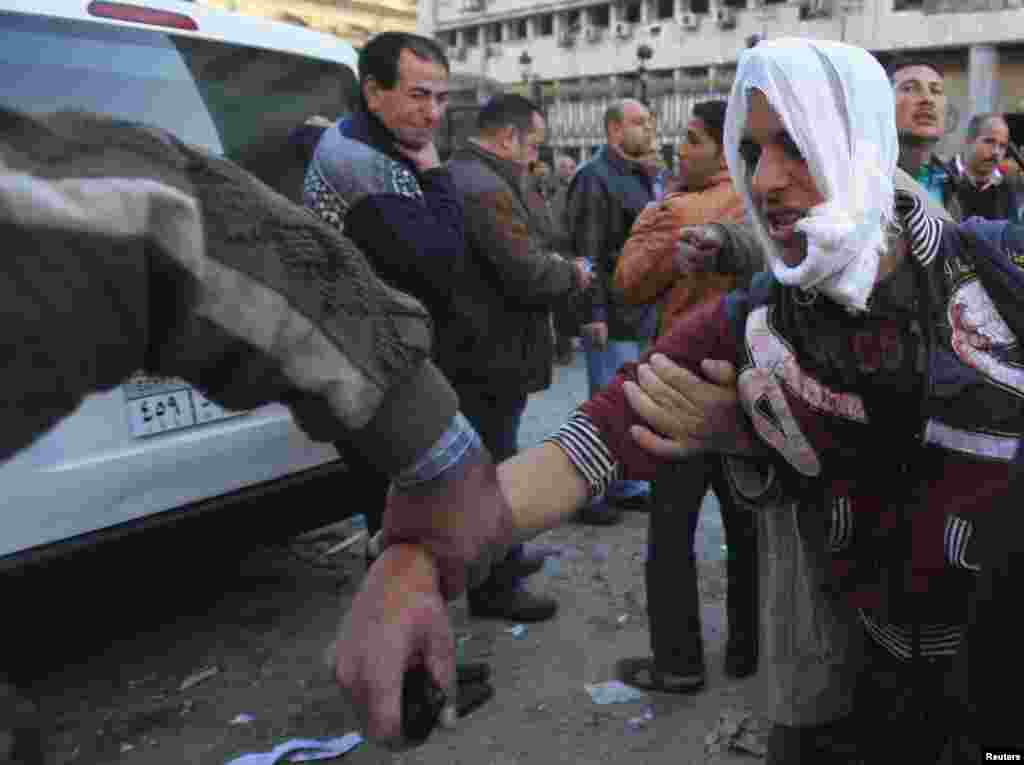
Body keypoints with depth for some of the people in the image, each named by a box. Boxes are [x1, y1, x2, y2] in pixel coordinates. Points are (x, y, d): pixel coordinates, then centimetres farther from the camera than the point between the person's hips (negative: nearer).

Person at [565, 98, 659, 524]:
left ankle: (628, 487, 28)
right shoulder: (595, 179, -11)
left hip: (645, 316, 9)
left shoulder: (644, 178, 18)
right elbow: (586, 253, -18)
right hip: (613, 319, -9)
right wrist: (594, 313, -23)